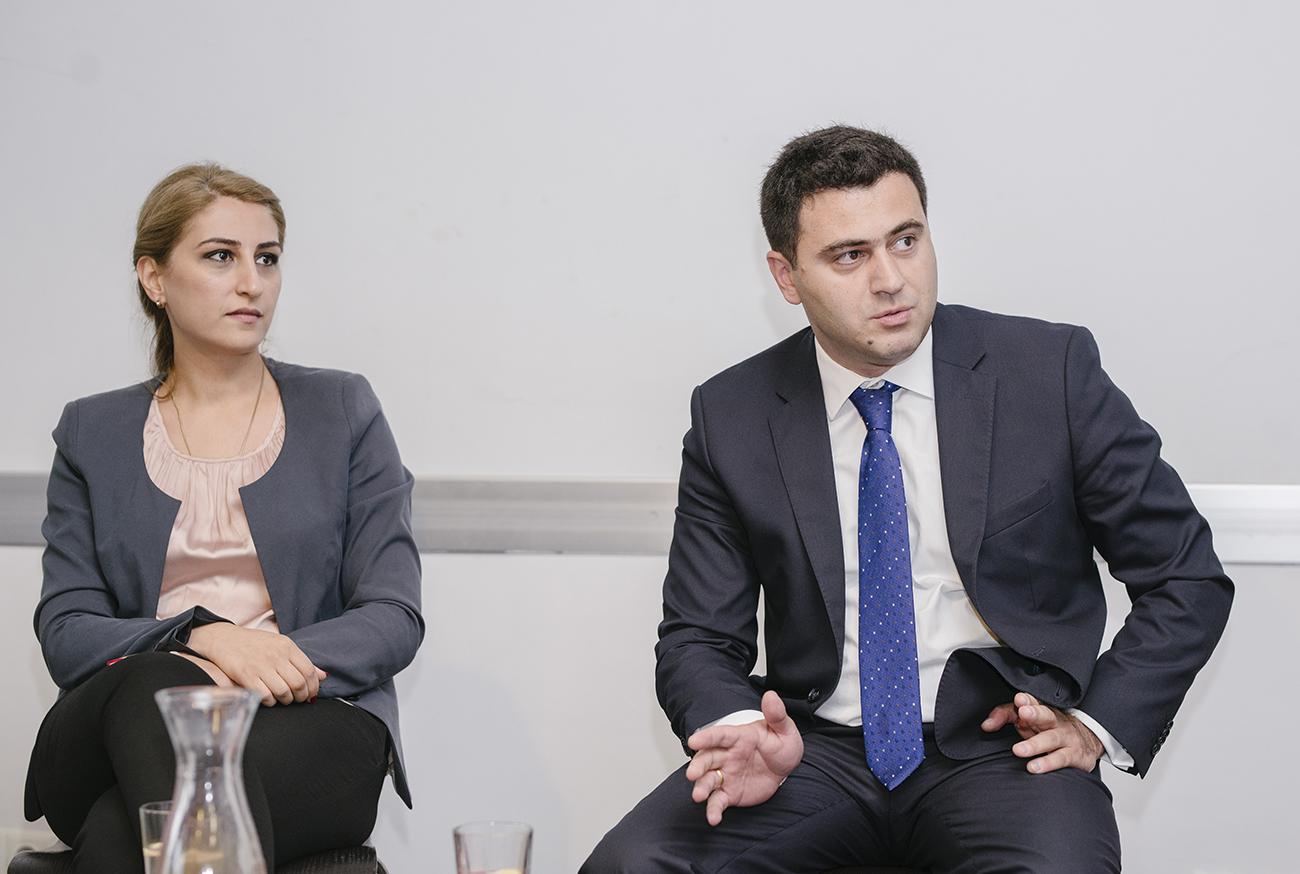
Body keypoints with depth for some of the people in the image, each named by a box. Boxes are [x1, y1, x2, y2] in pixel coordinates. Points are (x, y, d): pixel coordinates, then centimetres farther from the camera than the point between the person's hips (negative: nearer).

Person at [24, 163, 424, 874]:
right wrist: (201, 638, -17)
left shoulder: (342, 411, 13)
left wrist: (284, 662, -16)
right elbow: (65, 633, 4)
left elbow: (394, 618, 6)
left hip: (308, 721, -2)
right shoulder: (93, 434, 15)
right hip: (124, 725, 3)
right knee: (157, 686, -38)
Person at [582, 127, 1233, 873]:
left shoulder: (1051, 372, -1)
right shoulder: (731, 419, 3)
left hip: (1000, 744, -1)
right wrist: (745, 735, -14)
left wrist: (1098, 723, -7)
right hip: (822, 747, 2)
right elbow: (699, 636, 7)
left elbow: (1187, 579, 6)